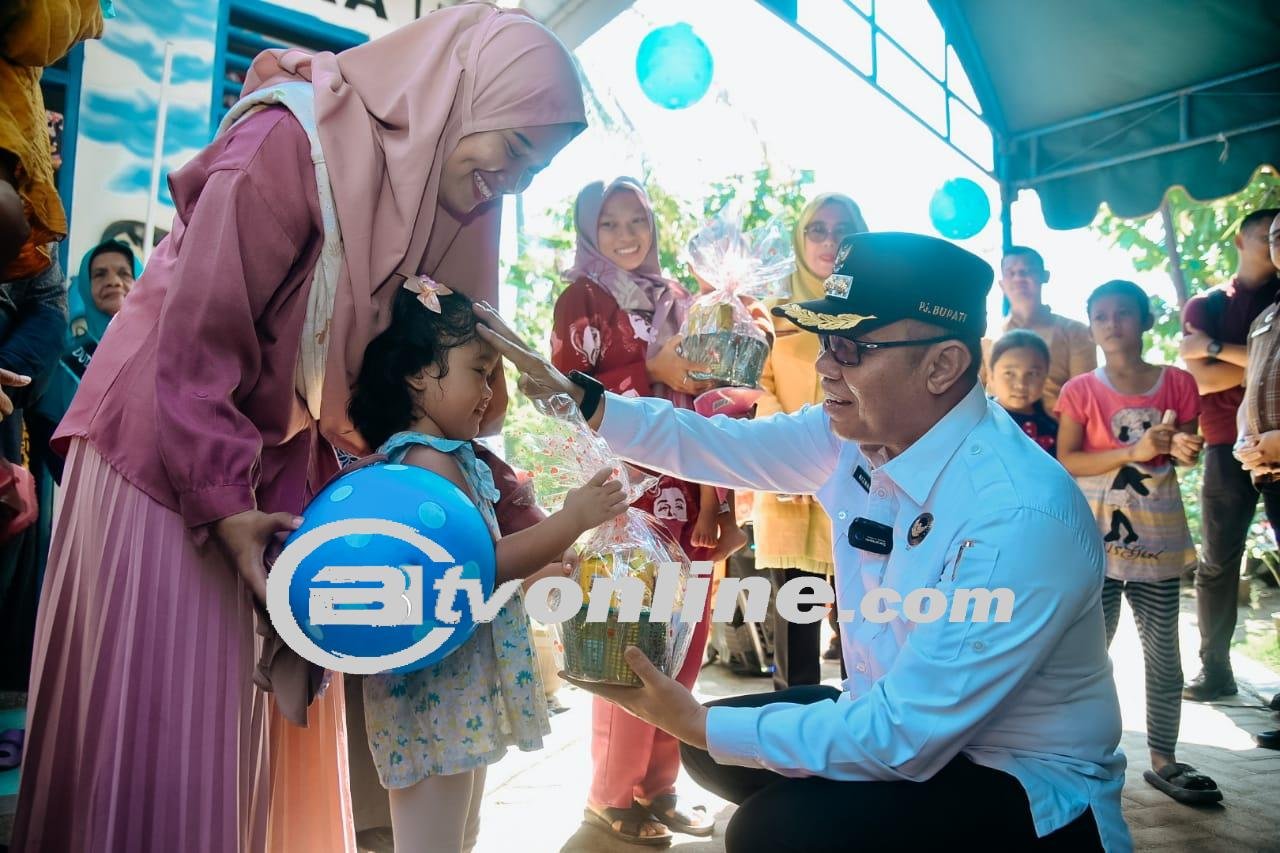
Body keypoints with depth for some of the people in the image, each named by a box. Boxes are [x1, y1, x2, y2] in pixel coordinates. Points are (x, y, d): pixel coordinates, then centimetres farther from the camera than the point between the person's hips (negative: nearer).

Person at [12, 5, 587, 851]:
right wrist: (224, 504, -23)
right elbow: (196, 336, -21)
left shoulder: (444, 190, -1)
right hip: (172, 444, -6)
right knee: (161, 709, 1)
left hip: (286, 454, 7)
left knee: (274, 709, 11)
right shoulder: (292, 141, -21)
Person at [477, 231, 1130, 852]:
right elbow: (713, 442, 2)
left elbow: (903, 738, -30)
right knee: (715, 751, 7)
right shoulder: (856, 433, -9)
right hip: (902, 719, 7)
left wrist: (699, 724, -24)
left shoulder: (1021, 518, -32)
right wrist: (569, 395, -5)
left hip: (1028, 787, -7)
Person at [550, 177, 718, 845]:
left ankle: (658, 785, 24)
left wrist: (717, 376, 3)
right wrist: (654, 373, -15)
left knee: (685, 639, 9)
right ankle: (612, 796, 16)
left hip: (689, 486, 6)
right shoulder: (582, 297, 1)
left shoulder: (675, 297, 17)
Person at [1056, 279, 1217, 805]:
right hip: (1097, 539, -2)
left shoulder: (1177, 383, 3)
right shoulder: (1081, 391, -3)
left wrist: (1184, 451, -12)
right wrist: (1134, 451, -21)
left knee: (1163, 652, 9)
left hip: (1158, 538, 2)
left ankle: (1163, 760, 22)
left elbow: (1186, 448, 12)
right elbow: (1066, 461, -11)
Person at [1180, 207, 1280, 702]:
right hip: (1229, 447, 0)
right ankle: (1215, 668, 12)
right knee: (1218, 562, 3)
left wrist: (1217, 349, -8)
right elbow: (1199, 379, -1)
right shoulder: (1205, 305, 12)